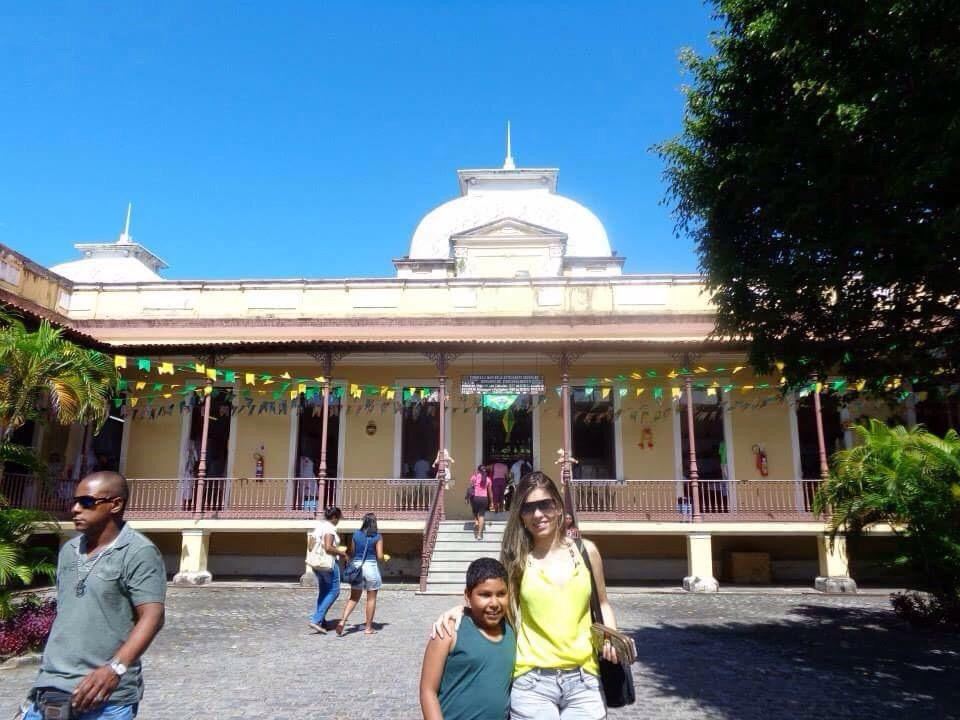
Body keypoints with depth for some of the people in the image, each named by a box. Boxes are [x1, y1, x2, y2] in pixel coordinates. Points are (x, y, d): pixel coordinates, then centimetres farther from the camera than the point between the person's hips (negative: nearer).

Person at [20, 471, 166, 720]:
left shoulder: (139, 553, -11)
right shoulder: (68, 550, 11)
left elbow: (152, 617, -17)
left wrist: (115, 668, -27)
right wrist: (48, 667, 20)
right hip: (50, 690, 6)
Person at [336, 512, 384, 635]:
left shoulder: (355, 534, 3)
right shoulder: (377, 537, -6)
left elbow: (352, 552, 8)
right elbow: (380, 556, -9)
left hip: (356, 566, 3)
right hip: (371, 566, -3)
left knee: (354, 598, 12)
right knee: (371, 598, 9)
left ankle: (342, 621, -6)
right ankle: (368, 628, 14)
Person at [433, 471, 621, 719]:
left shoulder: (586, 551, 3)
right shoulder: (517, 559, -1)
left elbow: (601, 604, 14)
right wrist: (460, 609, -11)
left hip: (583, 680, 1)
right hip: (531, 682, -1)